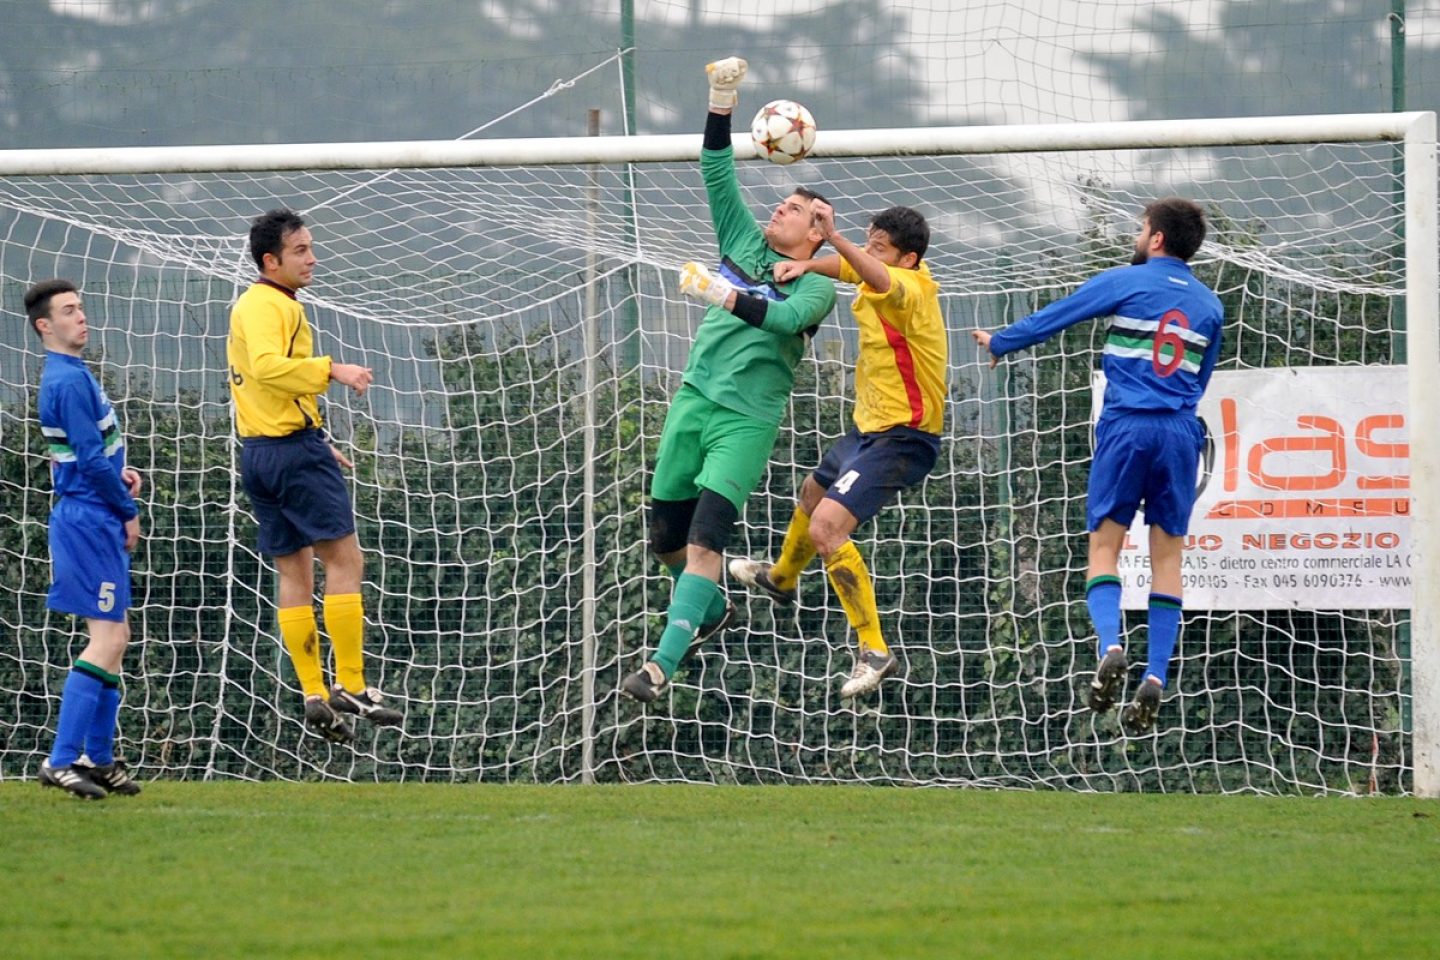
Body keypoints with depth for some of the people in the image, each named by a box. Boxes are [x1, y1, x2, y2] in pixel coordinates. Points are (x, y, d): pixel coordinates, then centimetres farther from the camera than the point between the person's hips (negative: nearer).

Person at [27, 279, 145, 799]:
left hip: (94, 519, 10)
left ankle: (98, 758, 19)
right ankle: (61, 761, -15)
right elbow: (90, 459, -20)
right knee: (108, 640, -12)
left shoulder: (70, 375, 15)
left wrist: (118, 472, 5)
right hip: (89, 518, -10)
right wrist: (128, 510, -9)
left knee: (113, 637, 15)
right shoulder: (69, 380, -17)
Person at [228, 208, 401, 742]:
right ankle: (351, 686, -8)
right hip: (293, 447, -10)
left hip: (258, 452, 10)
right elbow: (267, 366, -29)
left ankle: (314, 693, 5)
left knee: (293, 573, 8)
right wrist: (332, 370, -33)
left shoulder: (256, 305, 21)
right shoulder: (268, 305, -12)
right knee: (344, 560, -6)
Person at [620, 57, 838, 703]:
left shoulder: (816, 285, -2)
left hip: (746, 419, -6)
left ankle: (662, 665, -23)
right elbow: (718, 177, 10)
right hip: (694, 400, 6)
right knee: (666, 538, 10)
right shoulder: (746, 243, 15)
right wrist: (721, 108, 0)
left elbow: (786, 319, -22)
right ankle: (711, 610, 39)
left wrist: (730, 298, -35)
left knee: (704, 541, -18)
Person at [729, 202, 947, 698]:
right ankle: (782, 578, 64)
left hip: (902, 439, -11)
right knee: (814, 492, 33)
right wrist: (805, 264, -4)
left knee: (826, 526, -24)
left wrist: (835, 237, -66)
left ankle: (874, 651, -19)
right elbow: (851, 266, 19)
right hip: (870, 428, 11)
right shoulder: (883, 276, 1)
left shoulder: (911, 287, -26)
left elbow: (882, 282, -49)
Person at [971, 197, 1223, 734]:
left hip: (1128, 426, -3)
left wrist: (999, 343, 24)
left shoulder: (1124, 283, 1)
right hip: (1181, 432, 3)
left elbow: (1053, 318, 8)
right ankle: (1155, 679, -6)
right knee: (1167, 555, 4)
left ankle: (1110, 646, -22)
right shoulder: (1208, 306, 13)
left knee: (1105, 543, 2)